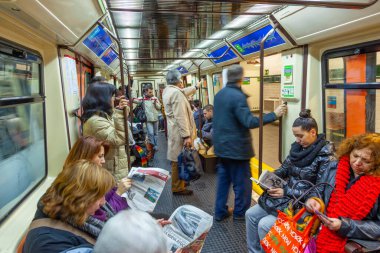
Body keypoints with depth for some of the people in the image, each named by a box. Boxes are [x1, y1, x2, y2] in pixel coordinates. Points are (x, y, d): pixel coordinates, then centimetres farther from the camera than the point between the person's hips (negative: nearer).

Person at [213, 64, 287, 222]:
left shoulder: (219, 94, 6)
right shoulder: (238, 96, -20)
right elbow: (250, 122, -25)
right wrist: (274, 114, -20)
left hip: (221, 146, 8)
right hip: (236, 147, -8)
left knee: (223, 179, 16)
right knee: (242, 183, 8)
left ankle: (220, 212, 24)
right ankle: (241, 213, 22)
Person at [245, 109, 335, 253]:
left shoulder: (326, 155, -17)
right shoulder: (297, 147, 4)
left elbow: (320, 192, -19)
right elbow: (284, 169, 14)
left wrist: (286, 192, -20)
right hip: (286, 196, 8)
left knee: (264, 225, -19)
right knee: (251, 214, 2)